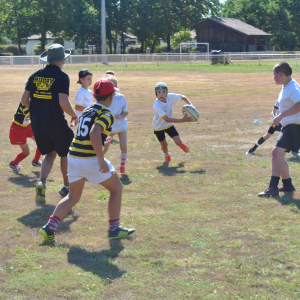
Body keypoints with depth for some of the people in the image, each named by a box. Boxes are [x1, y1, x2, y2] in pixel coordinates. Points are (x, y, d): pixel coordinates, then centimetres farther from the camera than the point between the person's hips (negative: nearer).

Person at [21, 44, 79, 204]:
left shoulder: (35, 75, 5)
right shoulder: (62, 77, -12)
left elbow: (25, 100, 5)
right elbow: (63, 103, -22)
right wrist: (74, 116, -5)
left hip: (37, 124, 5)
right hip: (57, 125, -5)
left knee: (50, 153, 20)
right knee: (65, 154, 17)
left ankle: (42, 183, -2)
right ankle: (66, 187, 27)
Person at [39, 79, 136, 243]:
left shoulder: (87, 111, 15)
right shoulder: (106, 114, -9)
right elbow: (94, 133, -25)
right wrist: (101, 160, -26)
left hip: (73, 157, 7)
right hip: (91, 160, -7)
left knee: (73, 196, 18)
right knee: (116, 188, 12)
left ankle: (49, 227, 3)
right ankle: (114, 229, 13)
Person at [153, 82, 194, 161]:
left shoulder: (170, 97, -22)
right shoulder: (156, 105, -37)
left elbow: (183, 97, -2)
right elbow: (167, 119, -42)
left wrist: (190, 105, -21)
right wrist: (183, 120, -49)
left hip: (169, 125, 3)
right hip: (158, 127, -3)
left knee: (178, 142, -6)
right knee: (164, 144, 9)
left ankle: (181, 144, 32)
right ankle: (166, 154, 45)